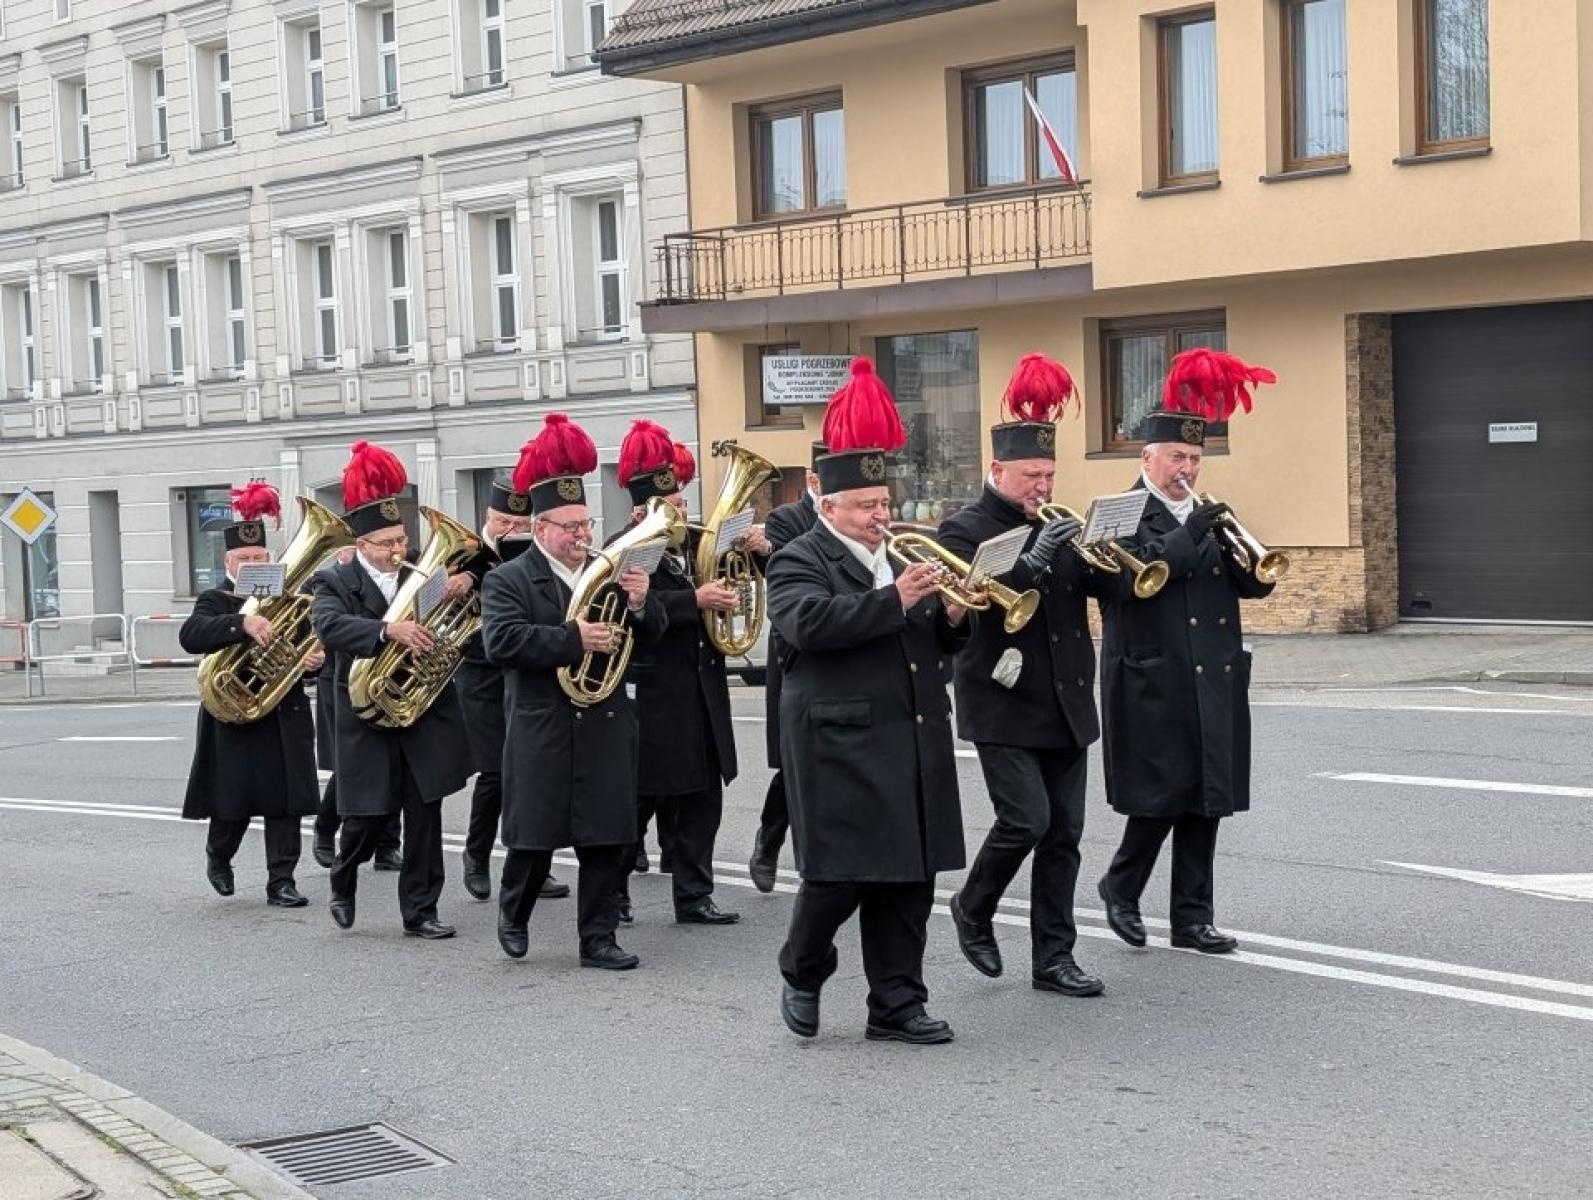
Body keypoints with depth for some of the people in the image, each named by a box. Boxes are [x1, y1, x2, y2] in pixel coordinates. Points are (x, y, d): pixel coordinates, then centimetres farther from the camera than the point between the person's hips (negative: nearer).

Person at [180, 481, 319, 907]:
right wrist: (242, 622, -37)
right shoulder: (214, 601, -1)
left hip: (285, 718, 3)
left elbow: (310, 644, 14)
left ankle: (281, 882, 4)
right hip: (233, 718, -3)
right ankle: (217, 858, 32)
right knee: (232, 803, 4)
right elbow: (190, 635, -22)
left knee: (285, 801, 0)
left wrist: (316, 659, -12)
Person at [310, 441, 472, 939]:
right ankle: (343, 883, 33)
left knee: (424, 816, 3)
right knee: (367, 817, 3)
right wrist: (389, 630, -39)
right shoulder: (334, 582, -5)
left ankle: (420, 910, 13)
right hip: (368, 718, -3)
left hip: (427, 717, 3)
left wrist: (467, 581, -20)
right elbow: (330, 627, -24)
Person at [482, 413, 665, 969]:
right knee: (533, 838, 4)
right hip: (541, 732, -4)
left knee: (607, 840, 3)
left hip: (606, 730, 4)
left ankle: (598, 938, 11)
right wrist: (573, 640, -26)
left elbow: (650, 633, 12)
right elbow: (501, 640, -18)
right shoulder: (508, 580, -3)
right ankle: (513, 914, 29)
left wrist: (639, 603, -11)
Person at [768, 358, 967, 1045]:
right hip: (841, 747, -7)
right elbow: (810, 623, -24)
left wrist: (952, 617, -3)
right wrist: (894, 599, -29)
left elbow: (933, 642, 19)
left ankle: (896, 1005, 13)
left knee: (907, 878, 6)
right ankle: (801, 973, 21)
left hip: (914, 748, 7)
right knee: (839, 874, -4)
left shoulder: (902, 556, 18)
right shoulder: (799, 563, -4)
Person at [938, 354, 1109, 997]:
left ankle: (1053, 957, 12)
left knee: (1064, 833, 5)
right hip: (1005, 705, -6)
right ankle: (973, 908, 13)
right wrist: (1034, 560, -28)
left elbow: (1101, 585, 11)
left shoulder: (1057, 528, 13)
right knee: (1026, 818, -13)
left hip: (1065, 703, 6)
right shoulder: (966, 530, -5)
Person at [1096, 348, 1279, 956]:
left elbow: (1255, 584, 11)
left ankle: (1192, 917, 13)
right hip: (1151, 684, -6)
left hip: (1213, 683, 6)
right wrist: (1191, 535, -21)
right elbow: (1129, 580, -21)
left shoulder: (1208, 519, 16)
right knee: (1160, 797, -4)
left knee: (1205, 801, 7)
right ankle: (1121, 887, 19)